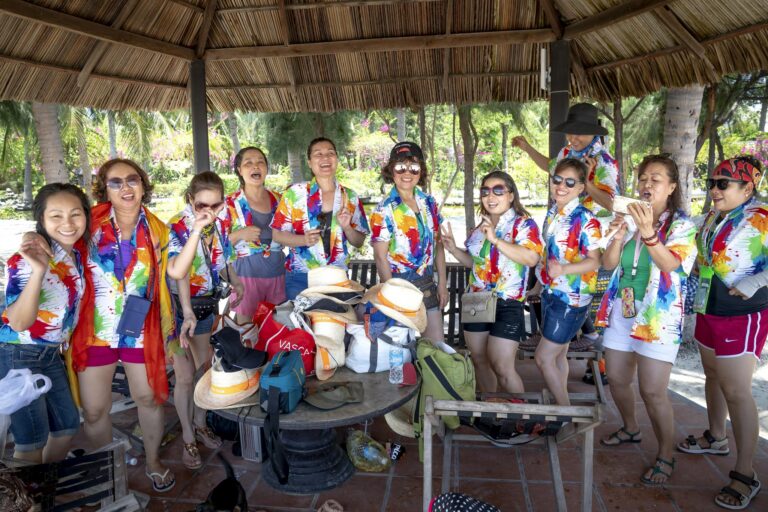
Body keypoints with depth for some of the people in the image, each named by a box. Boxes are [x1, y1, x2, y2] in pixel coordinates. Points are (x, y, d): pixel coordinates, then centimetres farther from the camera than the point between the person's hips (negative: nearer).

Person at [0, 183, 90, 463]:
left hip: (51, 353, 7)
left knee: (68, 425, 17)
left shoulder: (80, 251, -4)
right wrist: (38, 271, -40)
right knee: (32, 440, 2)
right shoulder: (27, 259, -22)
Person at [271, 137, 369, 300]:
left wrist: (346, 227, -12)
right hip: (300, 277, -2)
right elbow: (277, 234, -2)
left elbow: (359, 242, 8)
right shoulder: (295, 193, -5)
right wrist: (303, 239, -19)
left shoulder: (350, 196, 3)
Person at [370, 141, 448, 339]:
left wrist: (442, 283, 6)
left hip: (427, 284, 5)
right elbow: (380, 257, -12)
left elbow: (438, 244, 10)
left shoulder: (429, 203, 5)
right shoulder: (384, 210, -11)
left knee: (437, 344, 9)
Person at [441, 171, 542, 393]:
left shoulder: (523, 223, -8)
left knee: (502, 368, -9)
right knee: (479, 361, 16)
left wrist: (495, 240, -27)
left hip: (507, 305, -7)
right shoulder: (481, 227, 13)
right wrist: (453, 249, 6)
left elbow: (532, 258, -25)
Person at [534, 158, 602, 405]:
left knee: (543, 357, -4)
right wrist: (541, 283, 23)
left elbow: (594, 261, -19)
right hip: (550, 293, 8)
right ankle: (560, 404, 30)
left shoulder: (585, 219, -16)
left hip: (570, 299, -8)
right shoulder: (552, 213, 7)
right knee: (557, 355, 16)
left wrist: (563, 269, -36)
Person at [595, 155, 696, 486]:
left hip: (658, 317, -5)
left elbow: (670, 264, -22)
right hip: (622, 310, 5)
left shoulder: (682, 226, -5)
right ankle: (630, 429, 39)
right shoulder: (630, 220, 7)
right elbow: (608, 264, 2)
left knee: (652, 391, -7)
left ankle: (665, 456, 12)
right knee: (616, 379, 14)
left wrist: (647, 233, -36)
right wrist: (617, 236, -17)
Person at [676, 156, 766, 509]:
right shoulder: (713, 215, 6)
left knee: (736, 391, -5)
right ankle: (716, 438, 40)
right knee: (713, 375, 20)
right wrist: (700, 281, 10)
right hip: (708, 309, 8)